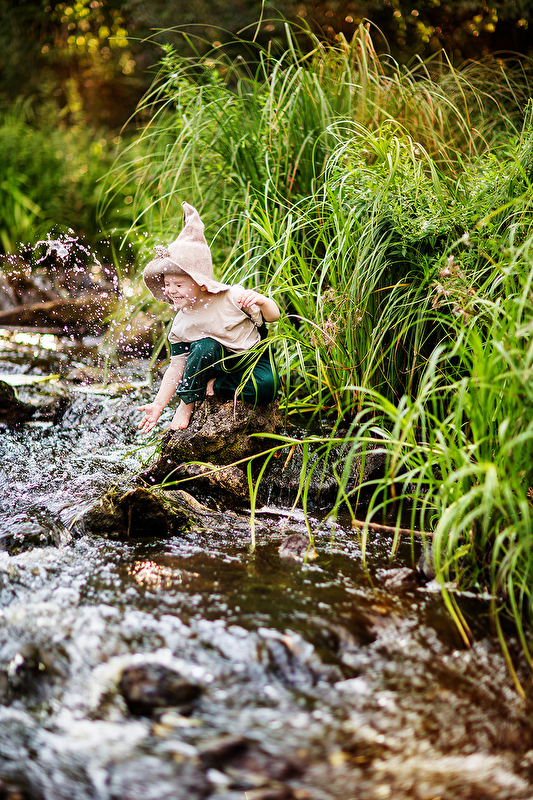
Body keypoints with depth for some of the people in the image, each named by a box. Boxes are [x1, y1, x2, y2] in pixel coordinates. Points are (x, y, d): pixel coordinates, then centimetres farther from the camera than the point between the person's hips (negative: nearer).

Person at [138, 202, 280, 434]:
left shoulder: (232, 297, -19)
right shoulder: (181, 324, -10)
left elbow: (273, 316, -14)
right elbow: (177, 366, -5)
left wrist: (262, 301, -38)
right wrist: (158, 404, -9)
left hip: (253, 356, -2)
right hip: (221, 362, 2)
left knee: (267, 388, -32)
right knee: (204, 347, -31)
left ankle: (214, 385, -11)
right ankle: (187, 403, -12)